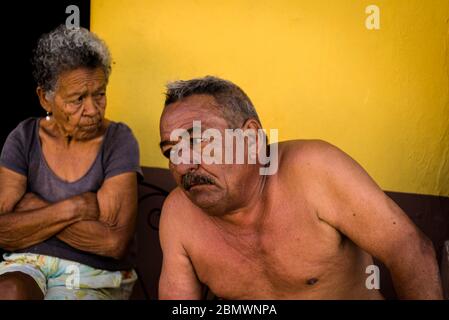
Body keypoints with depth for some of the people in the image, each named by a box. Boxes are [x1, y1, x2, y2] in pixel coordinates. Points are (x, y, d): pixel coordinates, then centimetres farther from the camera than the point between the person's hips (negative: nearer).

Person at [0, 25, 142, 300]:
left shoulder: (118, 140, -7)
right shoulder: (24, 138, 1)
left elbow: (115, 241, -16)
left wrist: (31, 208, -12)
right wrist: (71, 209, -18)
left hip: (94, 274, -2)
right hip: (26, 264, 3)